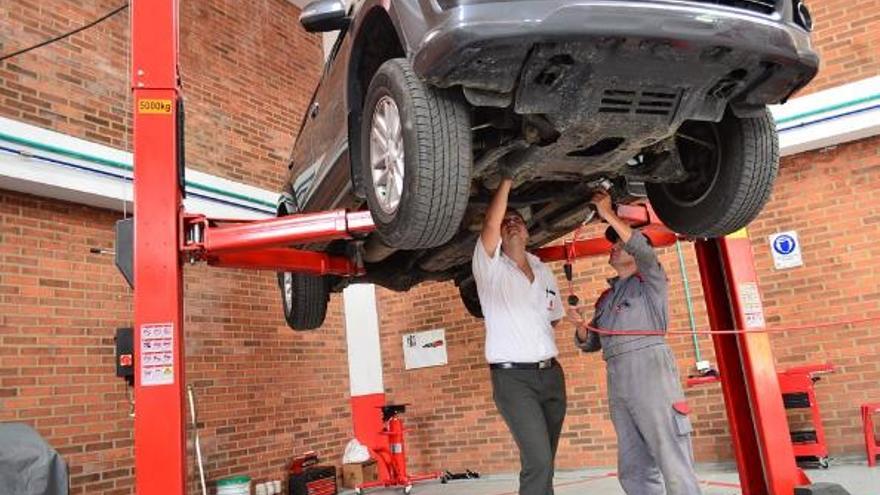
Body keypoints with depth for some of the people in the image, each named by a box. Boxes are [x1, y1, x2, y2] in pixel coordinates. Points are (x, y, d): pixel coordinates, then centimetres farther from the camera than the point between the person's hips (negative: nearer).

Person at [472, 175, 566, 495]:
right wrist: (506, 180, -16)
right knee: (538, 460, -15)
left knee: (544, 461, 10)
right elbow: (489, 224, -20)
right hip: (512, 377, -6)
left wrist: (535, 336, 8)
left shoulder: (544, 271, 15)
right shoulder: (490, 267, -2)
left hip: (552, 374, 6)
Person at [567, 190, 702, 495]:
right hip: (617, 381, 7)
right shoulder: (606, 297, 25)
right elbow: (591, 344, 24)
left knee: (674, 465, -9)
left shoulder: (650, 281, 9)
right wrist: (580, 326, 2)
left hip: (649, 370, -7)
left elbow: (645, 252, -13)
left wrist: (609, 215, -10)